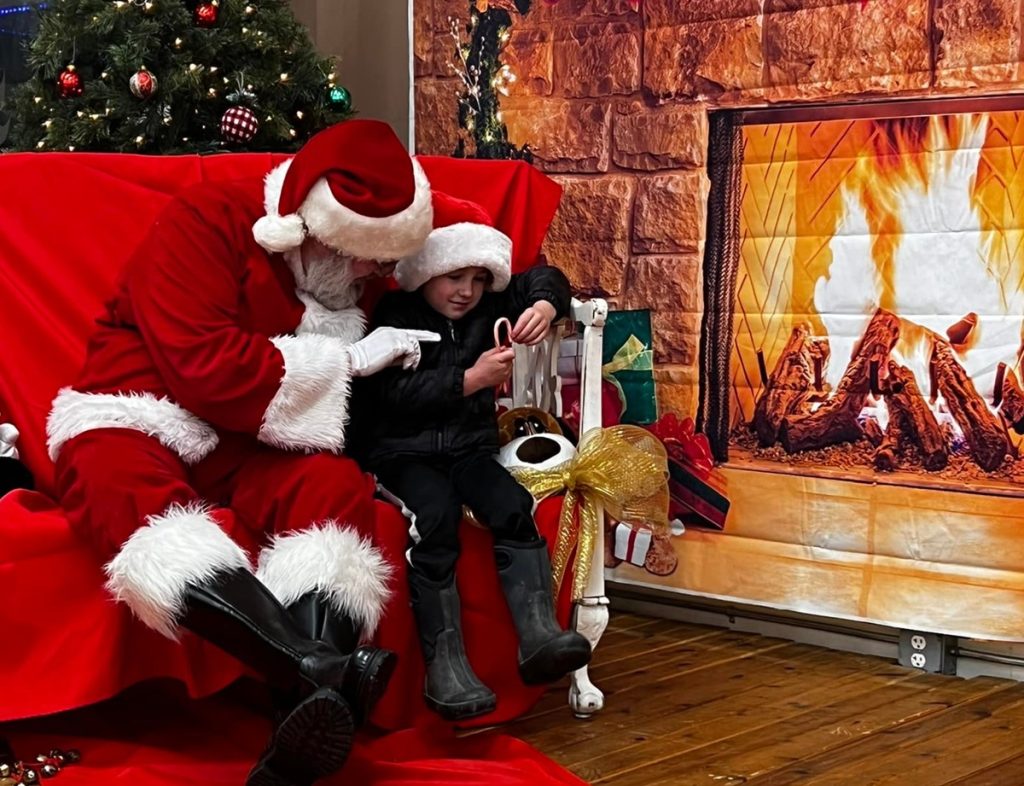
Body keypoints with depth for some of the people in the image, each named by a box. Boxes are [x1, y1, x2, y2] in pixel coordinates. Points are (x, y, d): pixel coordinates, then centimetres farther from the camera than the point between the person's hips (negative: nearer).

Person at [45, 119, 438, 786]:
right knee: (122, 486, -40)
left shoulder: (358, 272, 10)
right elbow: (203, 367, -21)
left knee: (338, 487, -29)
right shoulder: (207, 223, -11)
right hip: (139, 427, -4)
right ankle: (322, 668, -58)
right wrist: (346, 361, -14)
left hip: (246, 451, 5)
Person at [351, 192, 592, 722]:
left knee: (513, 508, -24)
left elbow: (545, 279, 16)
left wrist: (544, 306, -8)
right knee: (435, 517, -32)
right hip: (403, 452, -5)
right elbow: (396, 394, -17)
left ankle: (539, 636, -31)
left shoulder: (486, 307, 11)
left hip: (469, 446, 5)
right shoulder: (394, 316, -5)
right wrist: (470, 380, -20)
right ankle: (444, 664, -33)